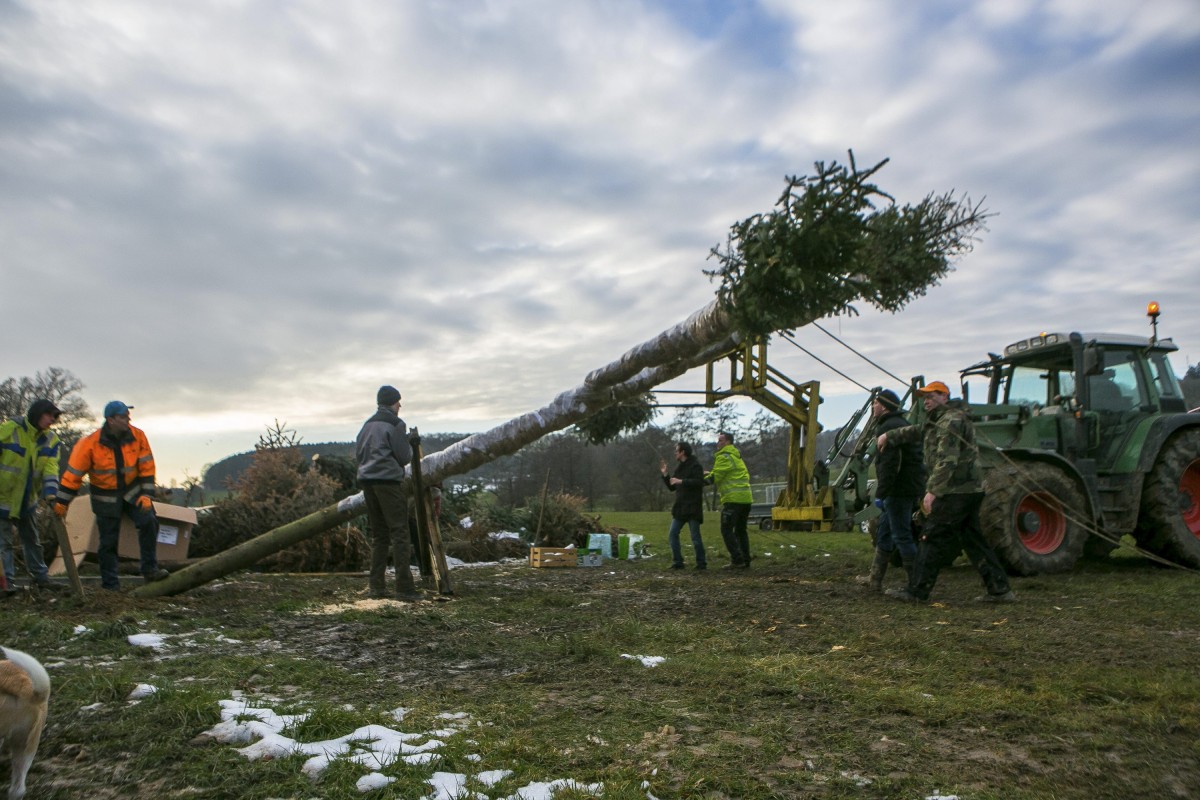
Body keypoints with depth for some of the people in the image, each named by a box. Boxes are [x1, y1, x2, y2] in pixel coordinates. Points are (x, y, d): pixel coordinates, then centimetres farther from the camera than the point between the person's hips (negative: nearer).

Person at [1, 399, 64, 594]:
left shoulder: (50, 439, -2)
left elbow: (51, 468, -10)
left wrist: (50, 492, -23)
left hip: (27, 501, 6)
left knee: (32, 540, 15)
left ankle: (41, 577, 24)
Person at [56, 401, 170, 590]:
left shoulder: (137, 436, -10)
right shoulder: (90, 443, -16)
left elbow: (147, 467, -4)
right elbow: (73, 473, -9)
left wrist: (147, 494, -9)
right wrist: (62, 502, -4)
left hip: (132, 490, 1)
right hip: (106, 496, -1)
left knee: (149, 521, -20)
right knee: (108, 541, 3)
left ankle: (150, 569, -11)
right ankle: (110, 584, 17)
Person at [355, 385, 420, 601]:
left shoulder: (368, 424, 16)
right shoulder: (395, 424, -5)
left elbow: (357, 452, 18)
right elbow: (404, 457, -8)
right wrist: (410, 447, 11)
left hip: (367, 480, 7)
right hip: (389, 481, -7)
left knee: (378, 534, 14)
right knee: (399, 533, -6)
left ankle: (376, 585, 12)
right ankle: (404, 587, -10)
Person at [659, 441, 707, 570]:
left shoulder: (695, 466, -8)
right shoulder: (679, 468, 18)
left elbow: (699, 482, -22)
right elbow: (672, 487, 21)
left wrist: (681, 481, -23)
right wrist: (664, 474, 10)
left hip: (692, 507, -8)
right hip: (680, 507, 8)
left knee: (695, 536, -3)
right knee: (672, 534, 3)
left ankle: (701, 562, 8)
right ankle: (677, 562, 9)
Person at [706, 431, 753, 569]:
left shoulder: (724, 457, -8)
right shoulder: (736, 456, 22)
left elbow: (715, 477, -15)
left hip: (733, 498, -9)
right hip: (746, 498, 9)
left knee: (727, 530, -5)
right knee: (741, 530, 16)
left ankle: (737, 560, -9)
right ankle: (745, 561, 16)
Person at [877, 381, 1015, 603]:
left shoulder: (952, 420, -14)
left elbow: (947, 460, -23)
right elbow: (917, 432, 31)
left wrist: (932, 490, -25)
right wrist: (889, 436, 20)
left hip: (955, 492, -10)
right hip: (969, 490, 10)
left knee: (934, 539, -6)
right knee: (973, 540, 13)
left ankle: (916, 591, -2)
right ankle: (1000, 589, 16)